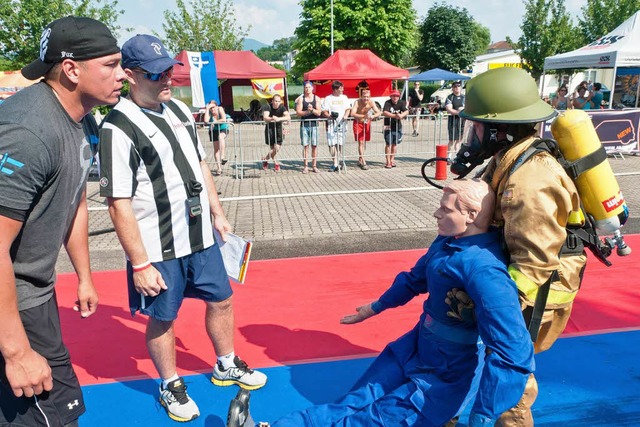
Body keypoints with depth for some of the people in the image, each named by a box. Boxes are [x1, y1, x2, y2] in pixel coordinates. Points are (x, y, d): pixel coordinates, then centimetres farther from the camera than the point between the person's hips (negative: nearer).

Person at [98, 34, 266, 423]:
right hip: (158, 249, -7)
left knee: (221, 300, 18)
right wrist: (140, 264, -19)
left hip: (202, 237, 7)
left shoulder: (180, 109, 5)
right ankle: (171, 386, 37)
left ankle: (226, 366, 43)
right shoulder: (119, 127, -18)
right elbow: (119, 203, -19)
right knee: (163, 318, 11)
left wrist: (218, 214, 14)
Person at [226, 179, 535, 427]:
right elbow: (415, 279, 15)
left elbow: (513, 355, -35)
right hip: (417, 348, 7)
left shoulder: (483, 268, -31)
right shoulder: (449, 241, -2)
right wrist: (375, 308, 25)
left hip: (450, 374, -7)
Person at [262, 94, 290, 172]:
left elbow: (288, 117, -27)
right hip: (269, 128, -1)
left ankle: (265, 159, 18)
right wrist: (272, 119, -49)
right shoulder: (268, 107, -14)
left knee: (277, 147, -6)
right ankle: (275, 163, 22)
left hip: (278, 128, 2)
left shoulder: (282, 107, -12)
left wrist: (279, 119, -42)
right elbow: (265, 118, -28)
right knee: (273, 148, -3)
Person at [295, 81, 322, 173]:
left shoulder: (317, 99, 6)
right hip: (304, 124, 0)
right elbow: (298, 112, -3)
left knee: (314, 145, 2)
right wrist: (307, 111, -17)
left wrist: (312, 110, -19)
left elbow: (319, 113, -1)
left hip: (314, 124, 1)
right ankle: (305, 166, 7)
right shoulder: (300, 99, 5)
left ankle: (314, 166, 10)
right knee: (305, 146, 2)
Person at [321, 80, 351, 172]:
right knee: (332, 144, -9)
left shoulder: (344, 97, 14)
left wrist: (346, 115, -6)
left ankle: (337, 162, 15)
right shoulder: (328, 98, 1)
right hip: (331, 123, -4)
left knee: (340, 144, 5)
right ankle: (335, 164, -6)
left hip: (341, 123, 4)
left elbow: (348, 109, 15)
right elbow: (324, 112, -3)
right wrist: (329, 116, -24)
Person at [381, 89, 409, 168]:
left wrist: (401, 115, -37)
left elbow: (406, 111, -15)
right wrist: (395, 116, -42)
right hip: (389, 126, -4)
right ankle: (388, 162, 4)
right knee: (388, 144, -3)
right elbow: (384, 113, -31)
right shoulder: (388, 103, -14)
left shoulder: (401, 103, -3)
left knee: (395, 144, 12)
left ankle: (392, 160, 25)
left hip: (398, 126, 4)